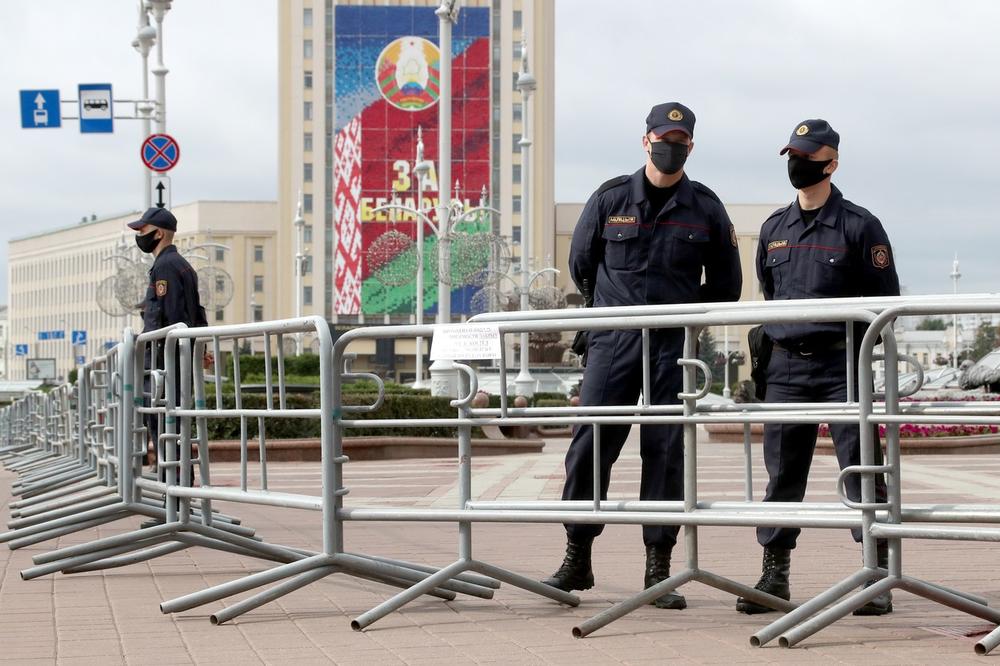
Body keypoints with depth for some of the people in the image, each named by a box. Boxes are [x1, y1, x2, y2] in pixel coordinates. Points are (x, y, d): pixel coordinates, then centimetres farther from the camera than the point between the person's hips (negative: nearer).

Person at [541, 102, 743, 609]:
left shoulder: (705, 209, 5)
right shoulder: (610, 199, 4)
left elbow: (726, 286, 14)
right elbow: (580, 264, 17)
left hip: (675, 345, 0)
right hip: (612, 340, 0)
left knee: (666, 453, -1)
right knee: (590, 444, -5)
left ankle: (659, 570, 5)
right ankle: (577, 561, 5)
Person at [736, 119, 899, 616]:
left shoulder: (858, 225, -1)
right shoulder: (774, 228, 14)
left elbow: (885, 299, 0)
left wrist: (847, 334, -8)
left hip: (842, 364, -4)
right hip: (786, 367, 4)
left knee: (862, 468, -5)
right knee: (781, 472, 5)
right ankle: (774, 575, 11)